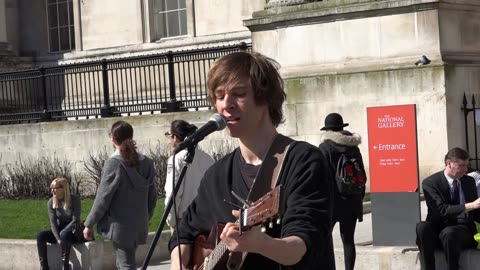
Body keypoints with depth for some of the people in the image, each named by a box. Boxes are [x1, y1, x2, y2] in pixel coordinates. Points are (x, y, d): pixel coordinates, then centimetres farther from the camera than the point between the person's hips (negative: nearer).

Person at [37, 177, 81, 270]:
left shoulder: (75, 199, -14)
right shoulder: (51, 202, -3)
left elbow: (75, 220, -18)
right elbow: (53, 223, -9)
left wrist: (61, 235, -24)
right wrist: (57, 238, -25)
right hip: (59, 230, 5)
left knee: (64, 234, -39)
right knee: (40, 236, -22)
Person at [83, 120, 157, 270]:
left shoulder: (114, 164, -15)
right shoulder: (145, 163, 3)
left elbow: (103, 199, -13)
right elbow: (152, 197, 9)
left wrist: (89, 224, -3)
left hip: (120, 225, -6)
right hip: (140, 226, 6)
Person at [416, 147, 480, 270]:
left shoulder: (469, 181, 13)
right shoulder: (430, 182, -3)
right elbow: (442, 210, -16)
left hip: (463, 230, 1)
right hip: (438, 229, -1)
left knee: (448, 232, -36)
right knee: (421, 227, -36)